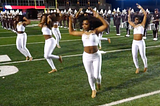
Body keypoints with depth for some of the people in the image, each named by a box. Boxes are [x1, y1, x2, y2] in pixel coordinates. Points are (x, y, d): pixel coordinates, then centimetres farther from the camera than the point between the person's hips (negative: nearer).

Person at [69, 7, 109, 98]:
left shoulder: (95, 31, -7)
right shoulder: (82, 33, 3)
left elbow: (106, 25, -20)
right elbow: (71, 32, 17)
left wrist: (98, 16, -28)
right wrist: (70, 21, 11)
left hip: (96, 56, -3)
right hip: (86, 56, 3)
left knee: (97, 75, -1)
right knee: (90, 75, 11)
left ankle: (98, 82, 37)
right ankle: (93, 90, 34)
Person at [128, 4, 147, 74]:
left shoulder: (142, 24, 3)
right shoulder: (134, 26, 14)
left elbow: (145, 14, -2)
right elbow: (129, 21, 30)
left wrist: (141, 8, 1)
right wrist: (129, 14, 30)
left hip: (141, 42, -4)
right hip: (134, 42, 4)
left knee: (143, 56, 2)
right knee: (134, 56, 1)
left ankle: (145, 67, 27)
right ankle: (137, 68, 20)